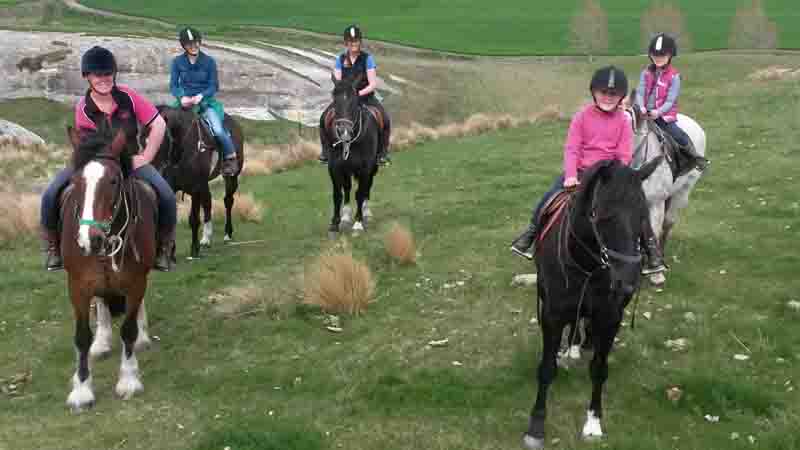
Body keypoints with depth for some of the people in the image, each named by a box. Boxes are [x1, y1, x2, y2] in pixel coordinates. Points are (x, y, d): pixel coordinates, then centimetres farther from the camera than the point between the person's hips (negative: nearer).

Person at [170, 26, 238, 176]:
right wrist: (182, 97, -21)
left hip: (205, 101, -2)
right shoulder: (177, 62, 2)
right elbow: (173, 85, 0)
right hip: (184, 101, 2)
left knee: (218, 129, -23)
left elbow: (214, 86, -3)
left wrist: (201, 96, -21)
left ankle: (231, 158, -5)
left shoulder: (209, 61, -2)